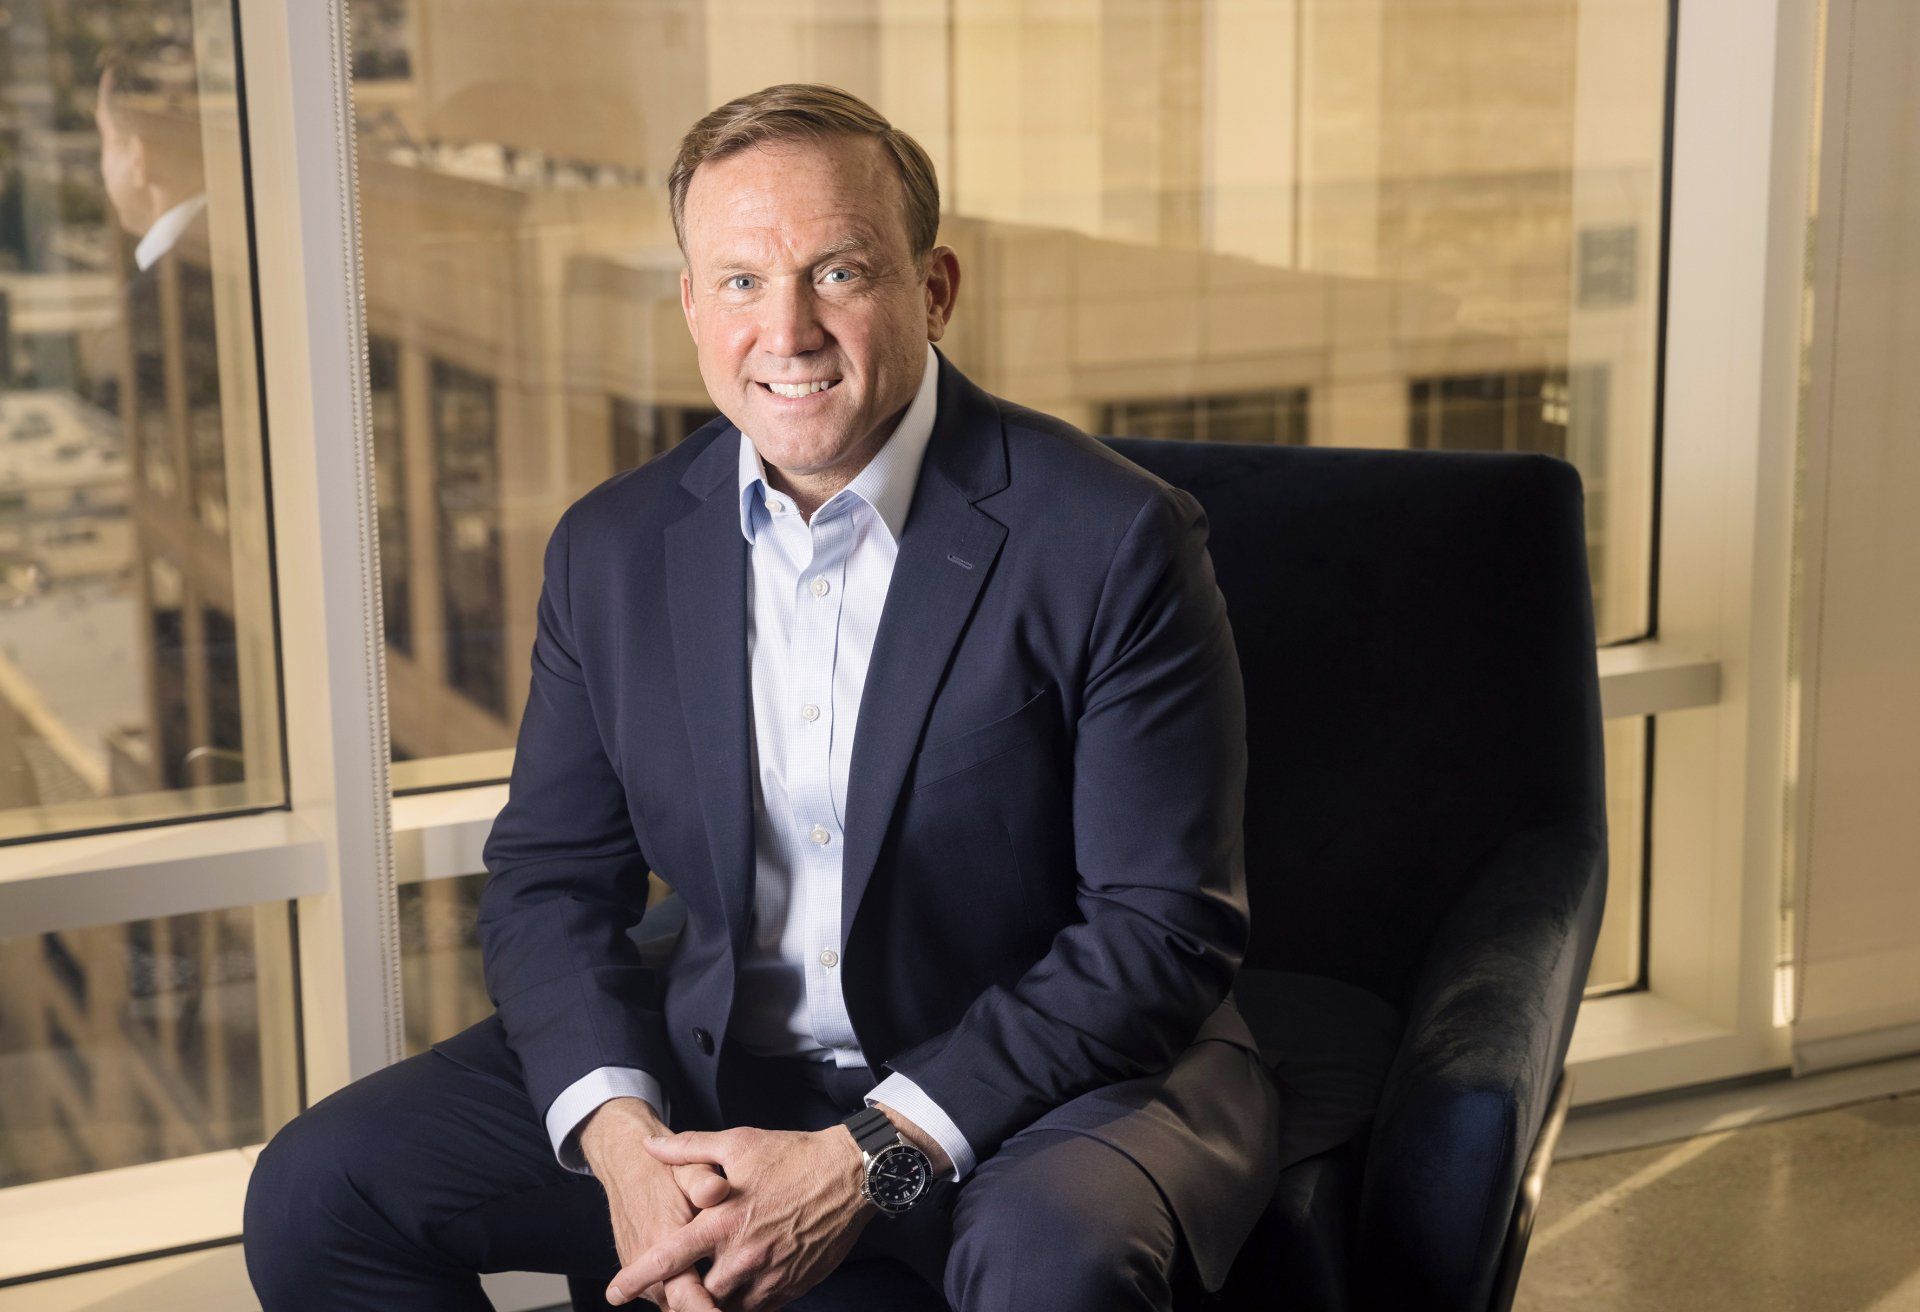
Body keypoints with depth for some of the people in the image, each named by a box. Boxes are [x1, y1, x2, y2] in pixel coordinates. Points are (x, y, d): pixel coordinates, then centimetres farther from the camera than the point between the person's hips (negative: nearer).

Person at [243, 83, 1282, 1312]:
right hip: (714, 1068, 5)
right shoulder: (615, 548, 2)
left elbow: (1166, 928, -14)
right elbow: (550, 879, 7)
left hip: (1054, 1071, -4)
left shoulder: (1110, 541, -13)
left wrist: (866, 1162, -21)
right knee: (318, 1190, -8)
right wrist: (621, 1137, -13)